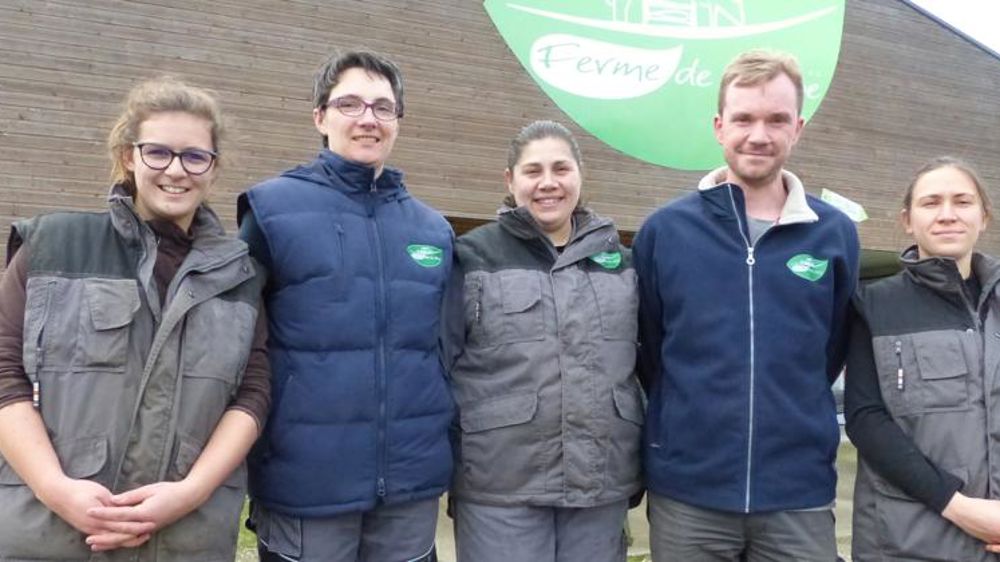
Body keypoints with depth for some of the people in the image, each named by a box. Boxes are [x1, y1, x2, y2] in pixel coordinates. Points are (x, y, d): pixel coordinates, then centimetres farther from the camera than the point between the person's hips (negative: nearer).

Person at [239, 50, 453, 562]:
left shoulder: (434, 228, 8)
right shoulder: (272, 208, -5)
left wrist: (448, 452, 12)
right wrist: (245, 465, -4)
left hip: (413, 484, 4)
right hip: (305, 483, -3)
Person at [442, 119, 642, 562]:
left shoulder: (620, 260, 10)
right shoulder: (472, 257, -2)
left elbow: (643, 364, 16)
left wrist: (640, 469, 14)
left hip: (602, 486, 4)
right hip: (500, 490, -3)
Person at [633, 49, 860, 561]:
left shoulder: (835, 234, 1)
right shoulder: (664, 230, -2)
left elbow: (834, 351, 11)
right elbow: (647, 350, 6)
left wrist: (790, 418, 11)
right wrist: (692, 413, 7)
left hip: (801, 495, 1)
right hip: (685, 491, -1)